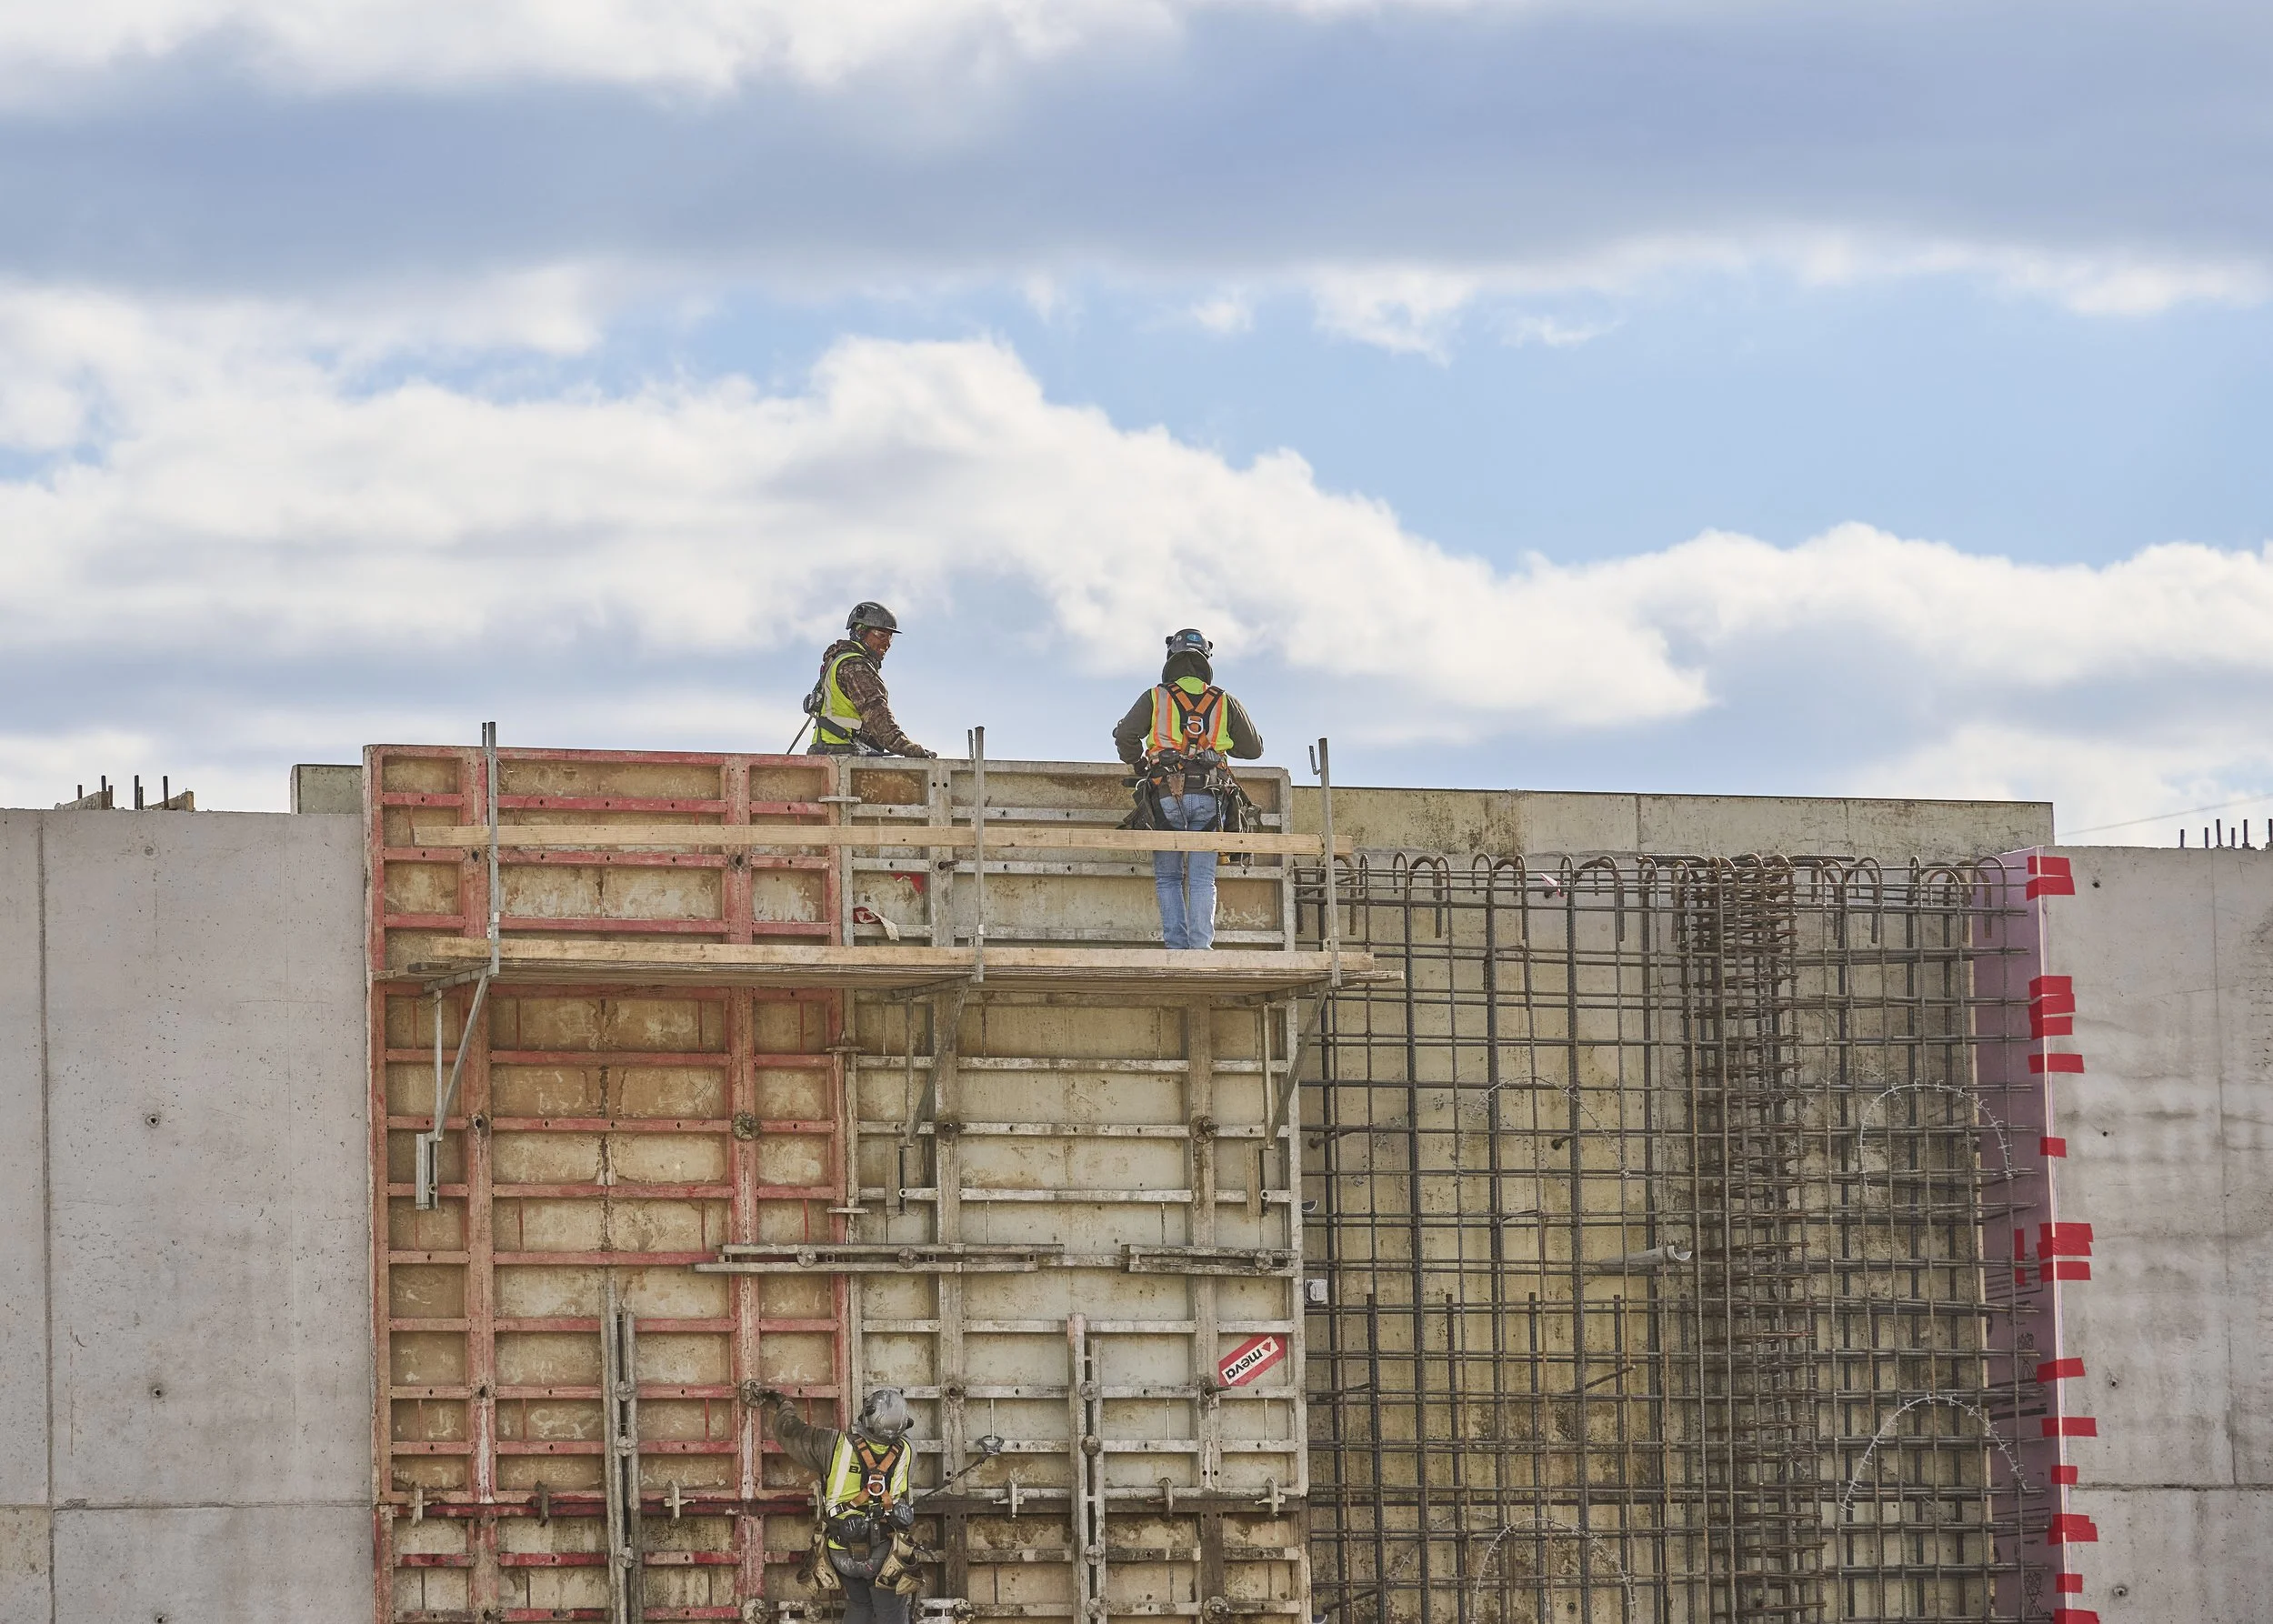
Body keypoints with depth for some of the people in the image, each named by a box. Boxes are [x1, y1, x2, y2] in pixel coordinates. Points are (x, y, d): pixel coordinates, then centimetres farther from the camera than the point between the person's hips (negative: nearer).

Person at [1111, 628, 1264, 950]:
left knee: (1168, 878, 7)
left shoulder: (1155, 698, 6)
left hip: (1167, 799, -1)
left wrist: (1138, 762, 15)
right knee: (1202, 880, 1)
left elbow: (1125, 735, -4)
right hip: (1207, 799, 1)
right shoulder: (1225, 702, 12)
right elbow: (1253, 748, 18)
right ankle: (1201, 945, -13)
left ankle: (1176, 945, -4)